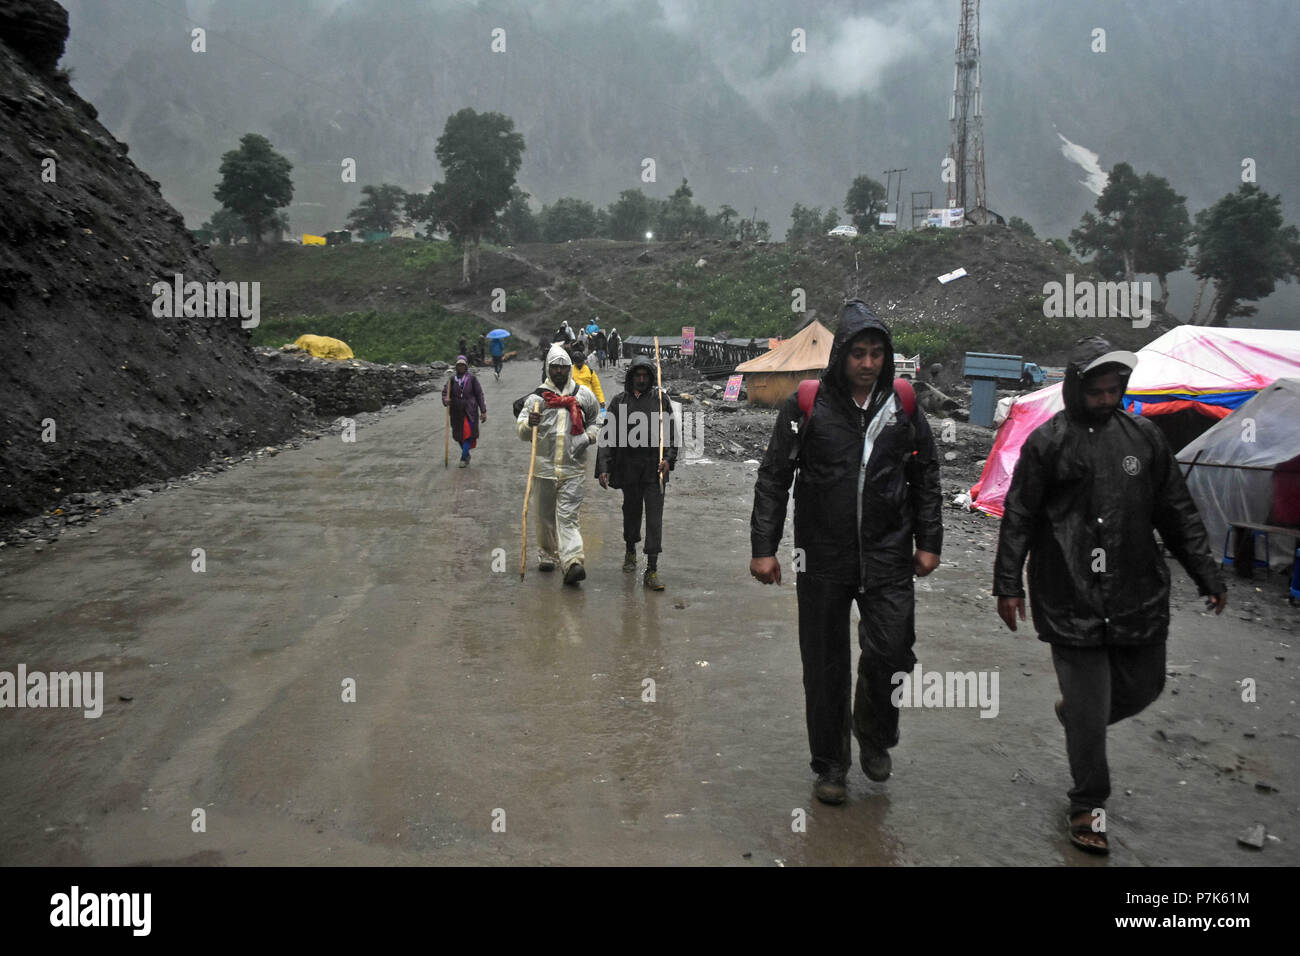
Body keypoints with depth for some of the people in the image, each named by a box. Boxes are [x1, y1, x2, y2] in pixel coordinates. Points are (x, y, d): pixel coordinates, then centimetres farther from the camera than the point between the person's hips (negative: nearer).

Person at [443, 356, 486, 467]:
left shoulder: (471, 378, -2)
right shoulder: (452, 379, 4)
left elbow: (479, 394, 1)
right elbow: (445, 392, 6)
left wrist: (483, 411, -1)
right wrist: (445, 400, -18)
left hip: (470, 411, -3)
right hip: (456, 412, 3)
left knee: (468, 434, -15)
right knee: (458, 435, 11)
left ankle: (463, 458, -9)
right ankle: (466, 455, 31)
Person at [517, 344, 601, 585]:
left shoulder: (583, 395, 9)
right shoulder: (537, 396, 6)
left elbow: (596, 420, 22)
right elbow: (520, 430, 3)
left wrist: (589, 436, 1)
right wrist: (529, 423, -20)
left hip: (573, 467, -1)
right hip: (544, 465, 1)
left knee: (567, 515, -9)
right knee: (545, 515, 10)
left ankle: (572, 562, -18)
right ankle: (547, 556, 27)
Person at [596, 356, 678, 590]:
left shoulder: (661, 399, 4)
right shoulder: (620, 401, 4)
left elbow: (672, 432, 6)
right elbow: (608, 437, 4)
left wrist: (668, 459, -9)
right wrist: (603, 469, -3)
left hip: (655, 468, -1)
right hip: (629, 468, 1)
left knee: (654, 517, -6)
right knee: (631, 511, 16)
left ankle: (652, 569, -5)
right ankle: (630, 551, 42)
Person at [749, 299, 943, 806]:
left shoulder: (903, 407, 4)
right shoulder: (806, 406, -4)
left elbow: (926, 477, 14)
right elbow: (772, 478, 0)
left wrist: (928, 542, 10)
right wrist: (763, 547, -5)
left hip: (888, 558, 2)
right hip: (823, 559, -1)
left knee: (892, 653, -5)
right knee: (825, 666, 7)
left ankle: (874, 735, 26)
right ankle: (830, 764, 25)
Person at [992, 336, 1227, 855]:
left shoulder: (1145, 438, 8)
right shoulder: (1047, 443, -4)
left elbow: (1178, 515, 14)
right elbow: (1018, 519, -2)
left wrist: (1207, 577, 13)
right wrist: (1008, 584, -6)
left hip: (1138, 598, 5)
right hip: (1072, 602, -5)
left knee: (1143, 687, 15)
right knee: (1089, 713, 0)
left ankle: (1075, 712, 44)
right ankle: (1088, 804, 18)